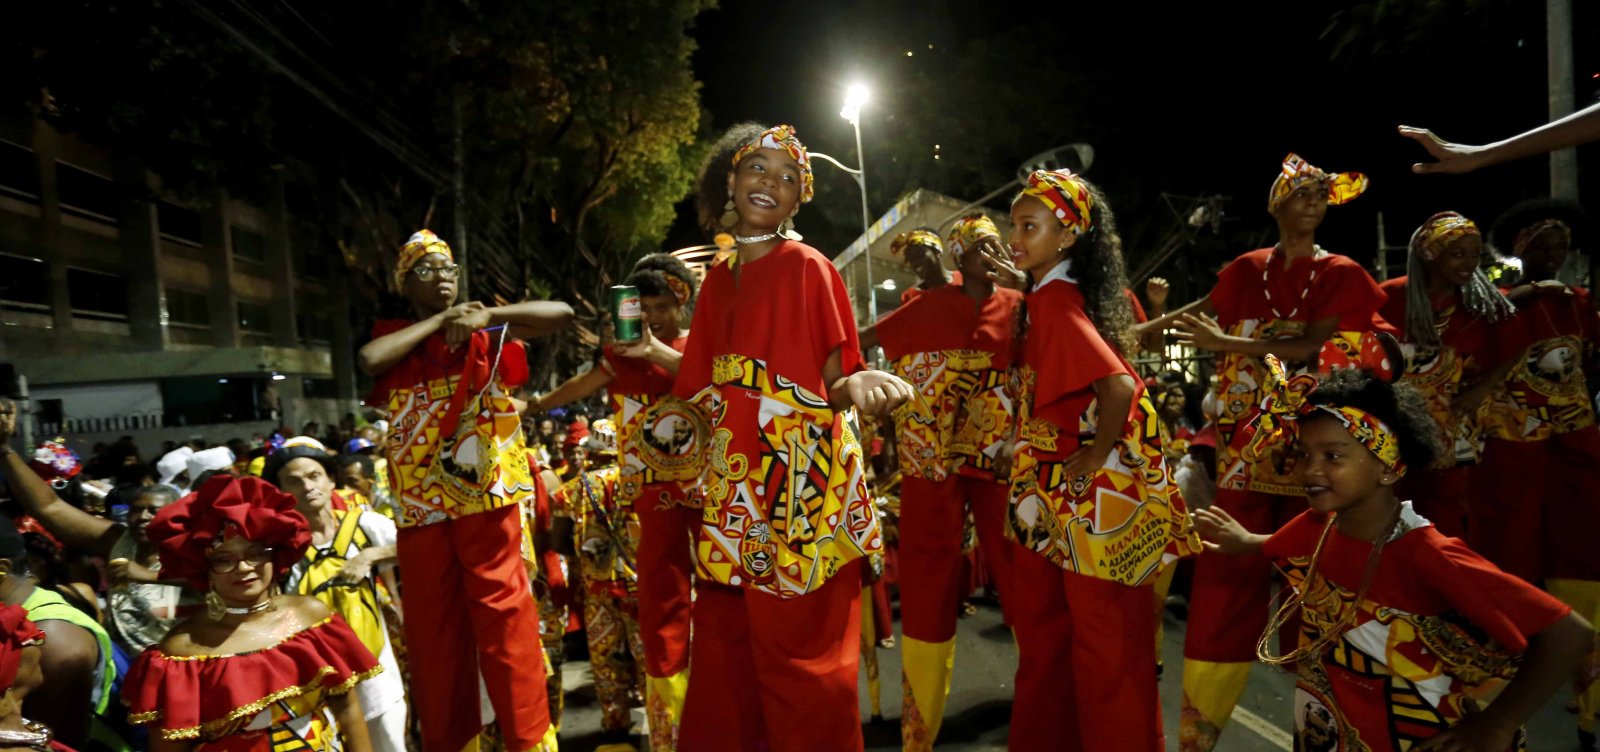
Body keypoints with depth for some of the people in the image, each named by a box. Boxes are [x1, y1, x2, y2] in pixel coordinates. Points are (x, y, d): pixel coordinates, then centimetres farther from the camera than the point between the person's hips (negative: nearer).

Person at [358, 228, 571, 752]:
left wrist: (484, 316, -10)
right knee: (432, 630, 11)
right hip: (421, 507, 3)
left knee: (504, 617, -1)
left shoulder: (487, 330, 7)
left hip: (487, 497, -2)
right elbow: (368, 360, -12)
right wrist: (438, 320, -5)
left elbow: (562, 313, -5)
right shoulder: (394, 339, 12)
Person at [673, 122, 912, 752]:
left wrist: (859, 384, -26)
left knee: (800, 654, 1)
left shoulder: (808, 268, -3)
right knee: (725, 645, 12)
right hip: (733, 483, 6)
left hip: (800, 486, -6)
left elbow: (835, 382, -7)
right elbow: (710, 385, 15)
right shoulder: (719, 278, 13)